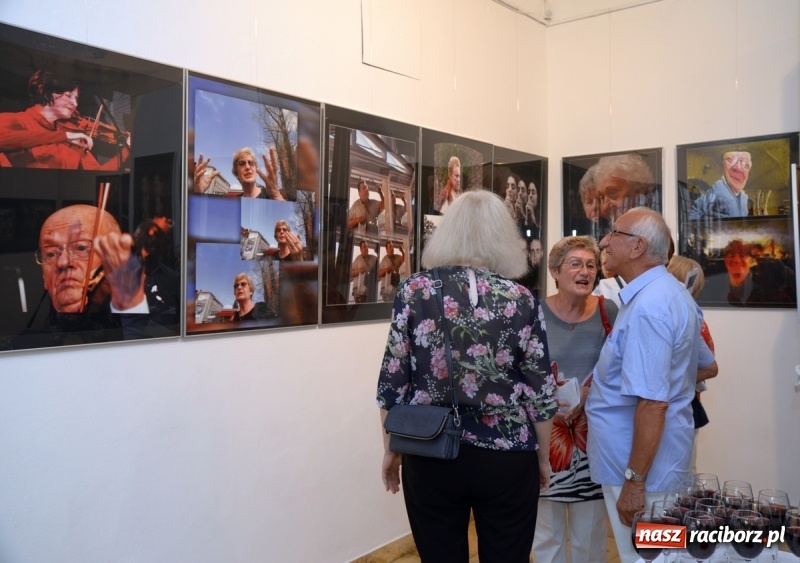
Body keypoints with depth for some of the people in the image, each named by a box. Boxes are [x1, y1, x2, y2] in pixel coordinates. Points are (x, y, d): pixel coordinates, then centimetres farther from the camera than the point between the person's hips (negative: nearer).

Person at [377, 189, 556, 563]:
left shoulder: (414, 291, -5)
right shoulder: (521, 300, -7)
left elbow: (393, 380, -4)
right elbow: (540, 391, -4)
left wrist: (391, 449, 8)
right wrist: (543, 458, 10)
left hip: (430, 456, 1)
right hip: (507, 459, 0)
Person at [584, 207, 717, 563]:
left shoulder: (647, 306, -24)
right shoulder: (672, 292, 8)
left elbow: (652, 402, -28)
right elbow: (707, 365, 20)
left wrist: (634, 481, -24)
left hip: (642, 463, -10)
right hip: (665, 455, 10)